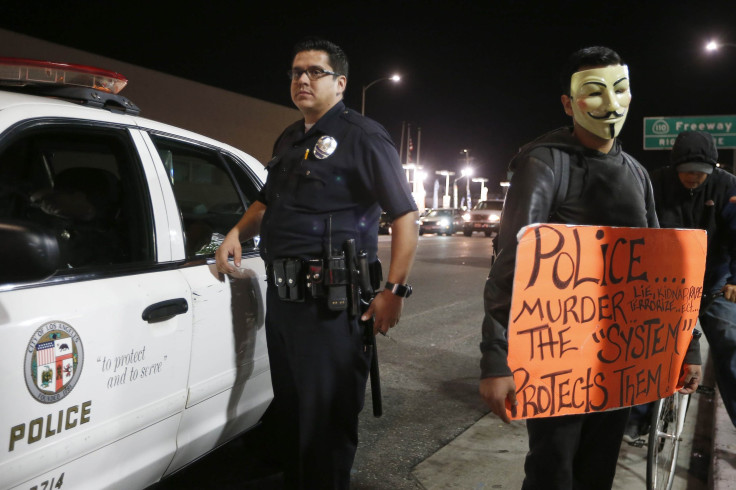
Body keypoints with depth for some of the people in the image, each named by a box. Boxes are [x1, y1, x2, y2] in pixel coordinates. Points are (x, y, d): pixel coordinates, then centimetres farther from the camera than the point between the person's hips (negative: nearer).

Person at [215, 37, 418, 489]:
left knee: (327, 419, 1)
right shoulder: (289, 141, 17)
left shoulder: (362, 137, -7)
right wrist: (237, 233, 9)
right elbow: (268, 201, 29)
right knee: (289, 411, 19)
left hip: (331, 301, -8)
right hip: (281, 295, 8)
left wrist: (394, 291, -17)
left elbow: (406, 215, -10)